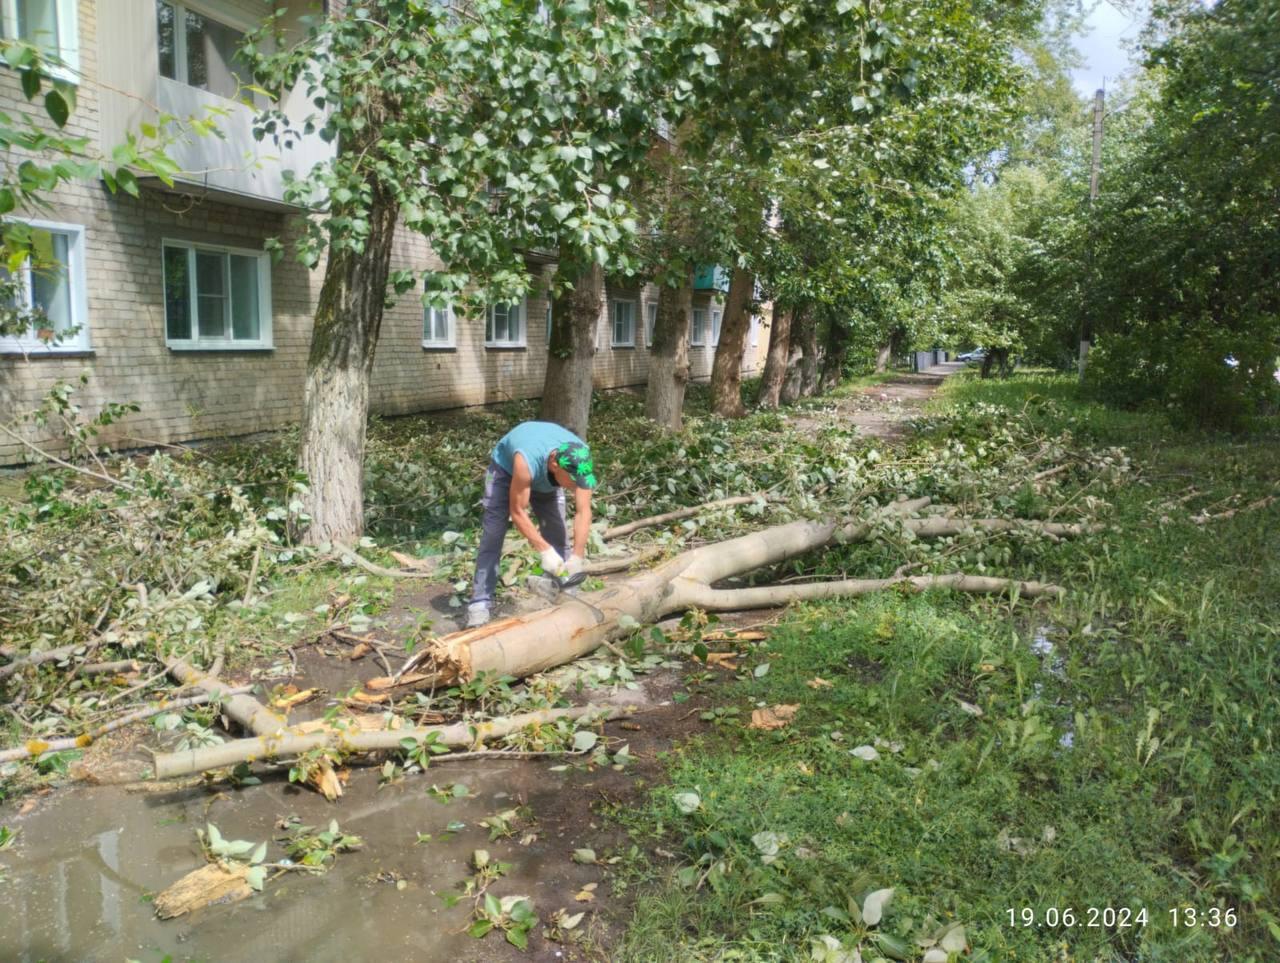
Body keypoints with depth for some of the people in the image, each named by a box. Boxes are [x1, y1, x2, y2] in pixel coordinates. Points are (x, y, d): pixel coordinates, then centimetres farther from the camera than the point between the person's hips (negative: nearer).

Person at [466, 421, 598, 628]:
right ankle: (480, 604, -12)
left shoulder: (580, 461, -34)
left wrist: (577, 556, -35)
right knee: (493, 535, -12)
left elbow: (583, 512, -28)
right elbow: (517, 512, -34)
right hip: (506, 468, -4)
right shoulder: (527, 461, -45)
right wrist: (544, 550, -38)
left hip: (546, 479, 4)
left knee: (558, 536, -4)